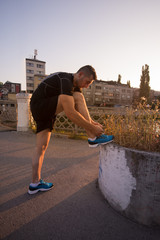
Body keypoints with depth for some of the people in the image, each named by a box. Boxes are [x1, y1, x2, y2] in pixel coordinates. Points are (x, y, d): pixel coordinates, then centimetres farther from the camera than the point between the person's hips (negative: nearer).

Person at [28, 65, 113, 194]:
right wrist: (92, 128, -27)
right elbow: (70, 113, -32)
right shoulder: (65, 81, -22)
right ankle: (93, 138, -20)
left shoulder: (75, 84, 10)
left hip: (46, 113, 10)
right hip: (40, 105, -10)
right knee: (78, 97, -23)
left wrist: (92, 122, 1)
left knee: (41, 148, 8)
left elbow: (82, 109, 12)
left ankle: (35, 183, 19)